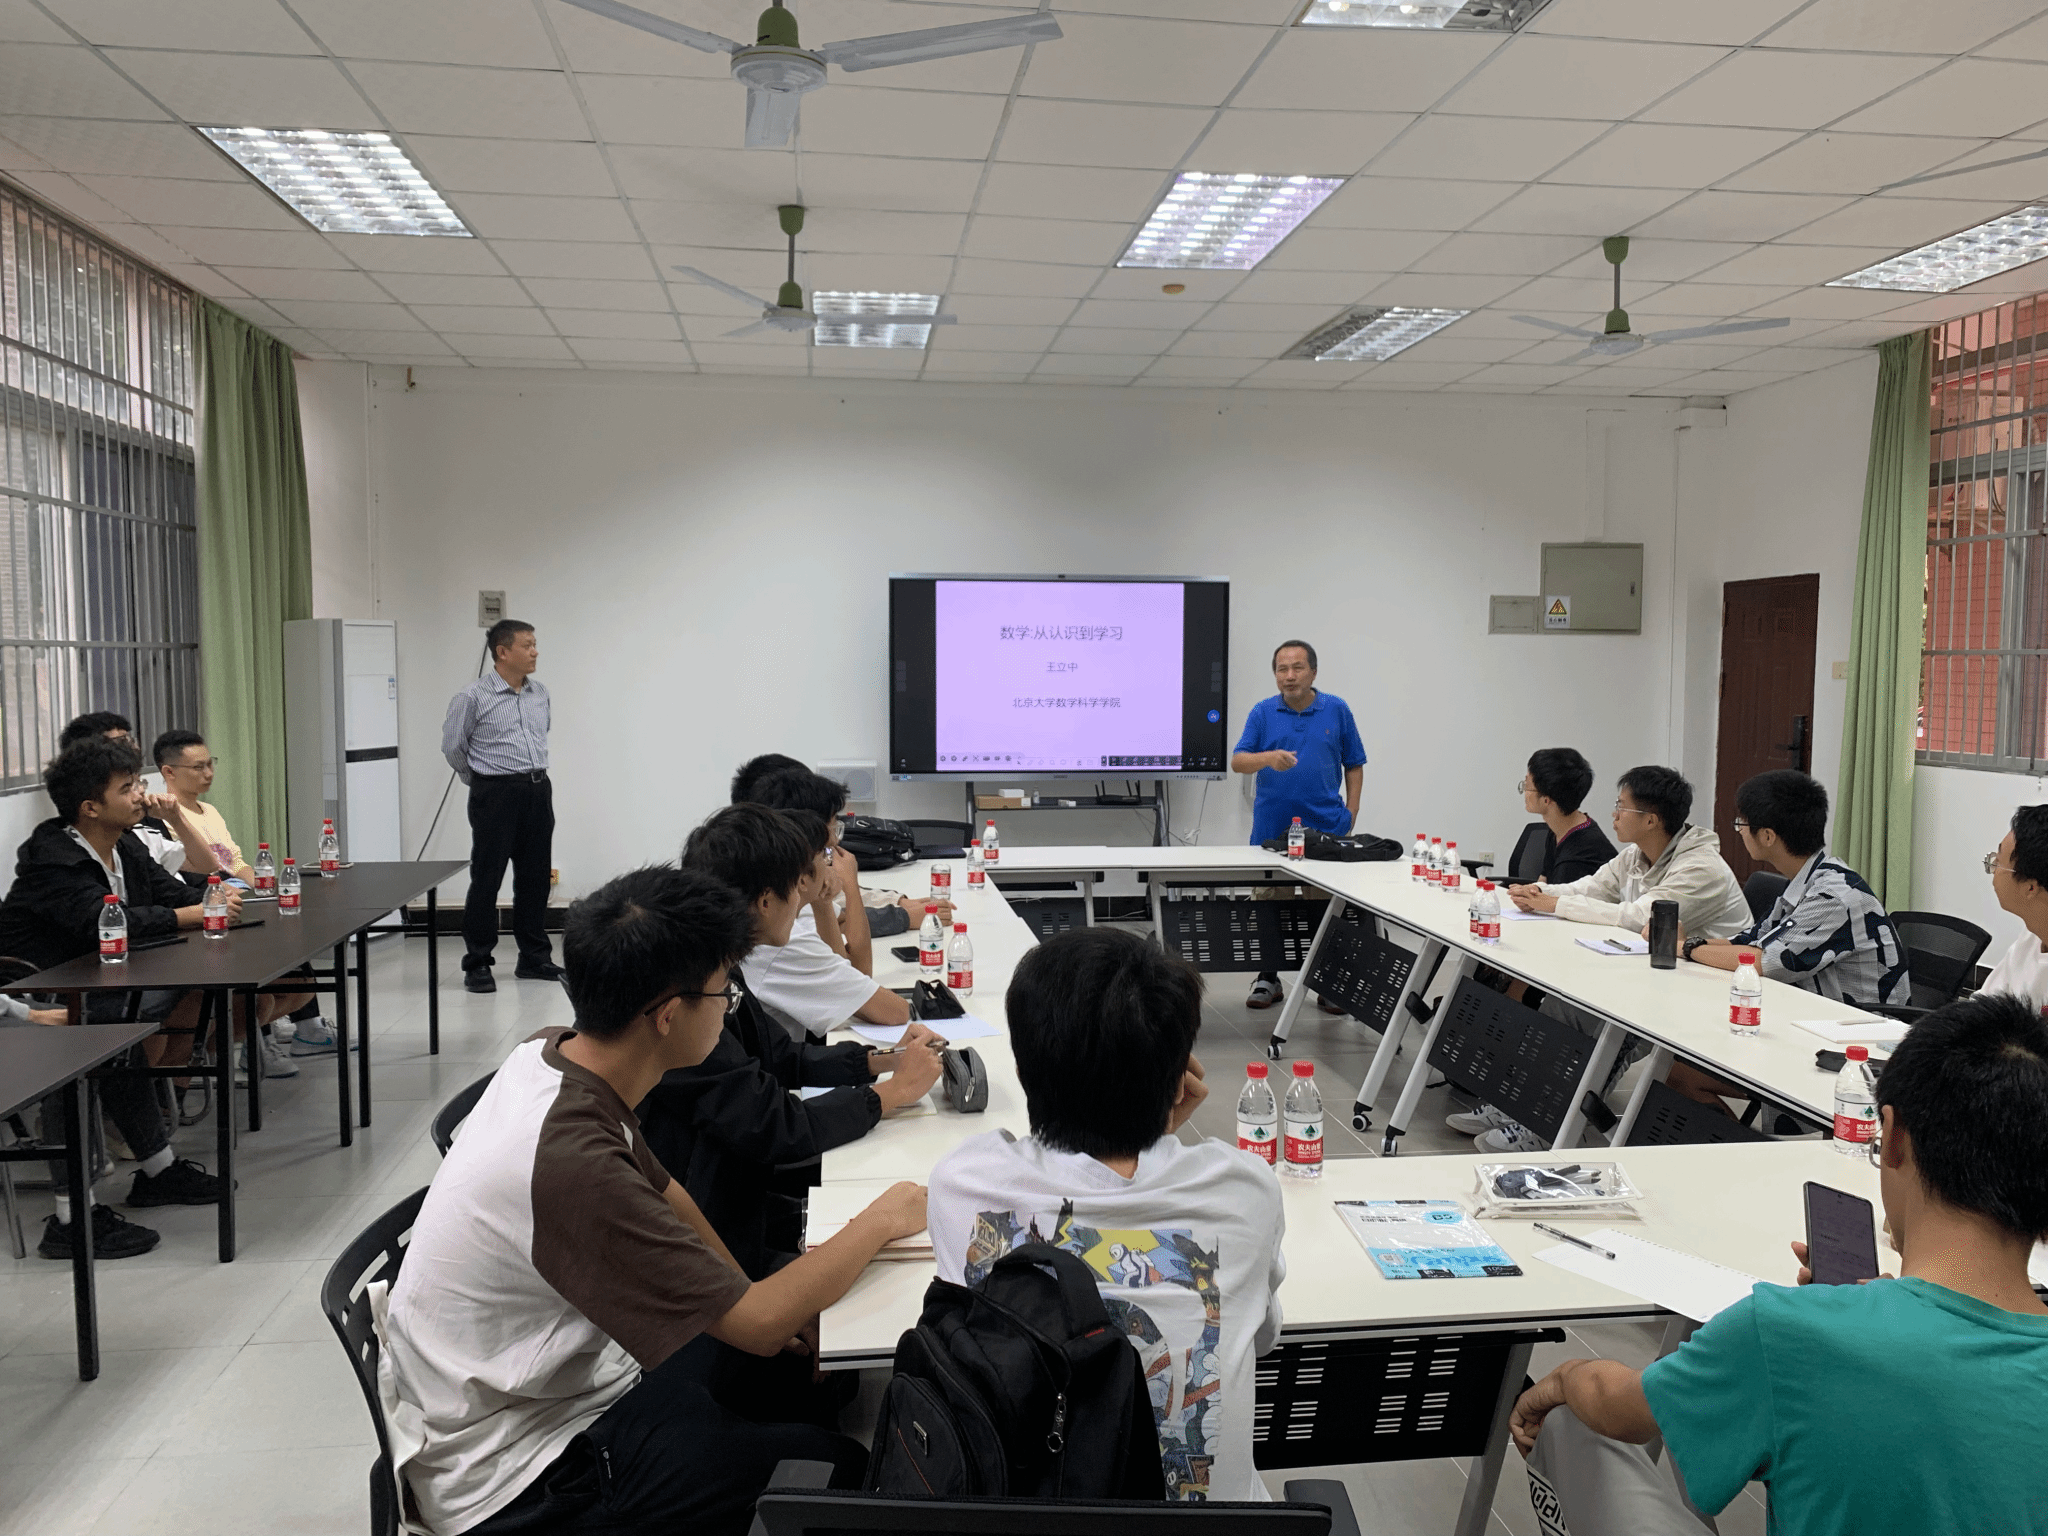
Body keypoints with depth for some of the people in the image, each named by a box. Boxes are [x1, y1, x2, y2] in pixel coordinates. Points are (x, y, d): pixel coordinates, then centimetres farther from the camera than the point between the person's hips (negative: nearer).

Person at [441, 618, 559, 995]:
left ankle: (535, 959, 20)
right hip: (495, 794, -6)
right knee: (486, 879, -1)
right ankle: (477, 964, 7)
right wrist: (480, 780, 10)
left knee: (535, 876, 10)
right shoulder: (473, 697, -10)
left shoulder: (541, 692, 8)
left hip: (538, 790, 6)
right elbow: (452, 746, -1)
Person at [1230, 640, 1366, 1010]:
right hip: (1272, 827, 1)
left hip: (1326, 827, -1)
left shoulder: (1337, 710, 4)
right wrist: (1269, 758, -24)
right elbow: (1237, 762, -4)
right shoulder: (1263, 712, 4)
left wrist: (1351, 811, 2)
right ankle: (1267, 978, 18)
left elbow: (1354, 764, 10)